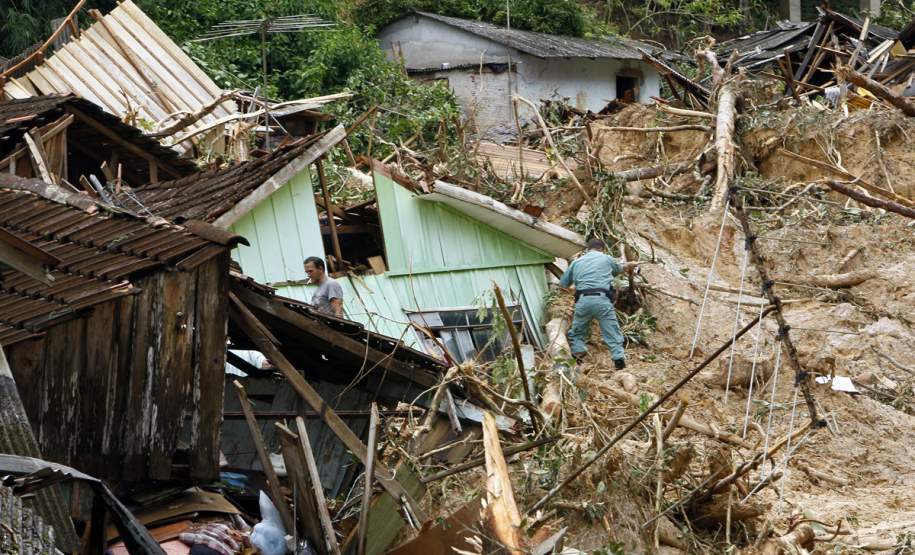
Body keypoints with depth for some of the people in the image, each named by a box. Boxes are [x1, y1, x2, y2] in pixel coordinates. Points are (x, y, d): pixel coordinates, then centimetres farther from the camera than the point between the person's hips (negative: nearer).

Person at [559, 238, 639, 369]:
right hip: (602, 299, -1)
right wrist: (631, 264, 61)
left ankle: (578, 353, 0)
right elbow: (620, 268, 39)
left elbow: (562, 284, 23)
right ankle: (619, 358, -13)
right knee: (612, 332, 0)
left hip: (583, 300, 1)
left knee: (577, 332, 17)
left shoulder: (576, 262, 19)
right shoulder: (606, 258, 16)